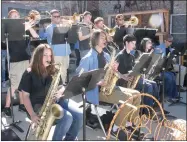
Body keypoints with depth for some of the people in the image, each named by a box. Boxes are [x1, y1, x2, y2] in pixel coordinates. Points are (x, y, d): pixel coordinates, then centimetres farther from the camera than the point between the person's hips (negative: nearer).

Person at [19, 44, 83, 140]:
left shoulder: (54, 71, 10)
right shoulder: (29, 74, -5)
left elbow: (61, 87, 15)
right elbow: (25, 95, -6)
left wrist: (60, 92, -11)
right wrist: (32, 114, -17)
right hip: (38, 104, -5)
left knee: (79, 114, -16)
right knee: (67, 118, -28)